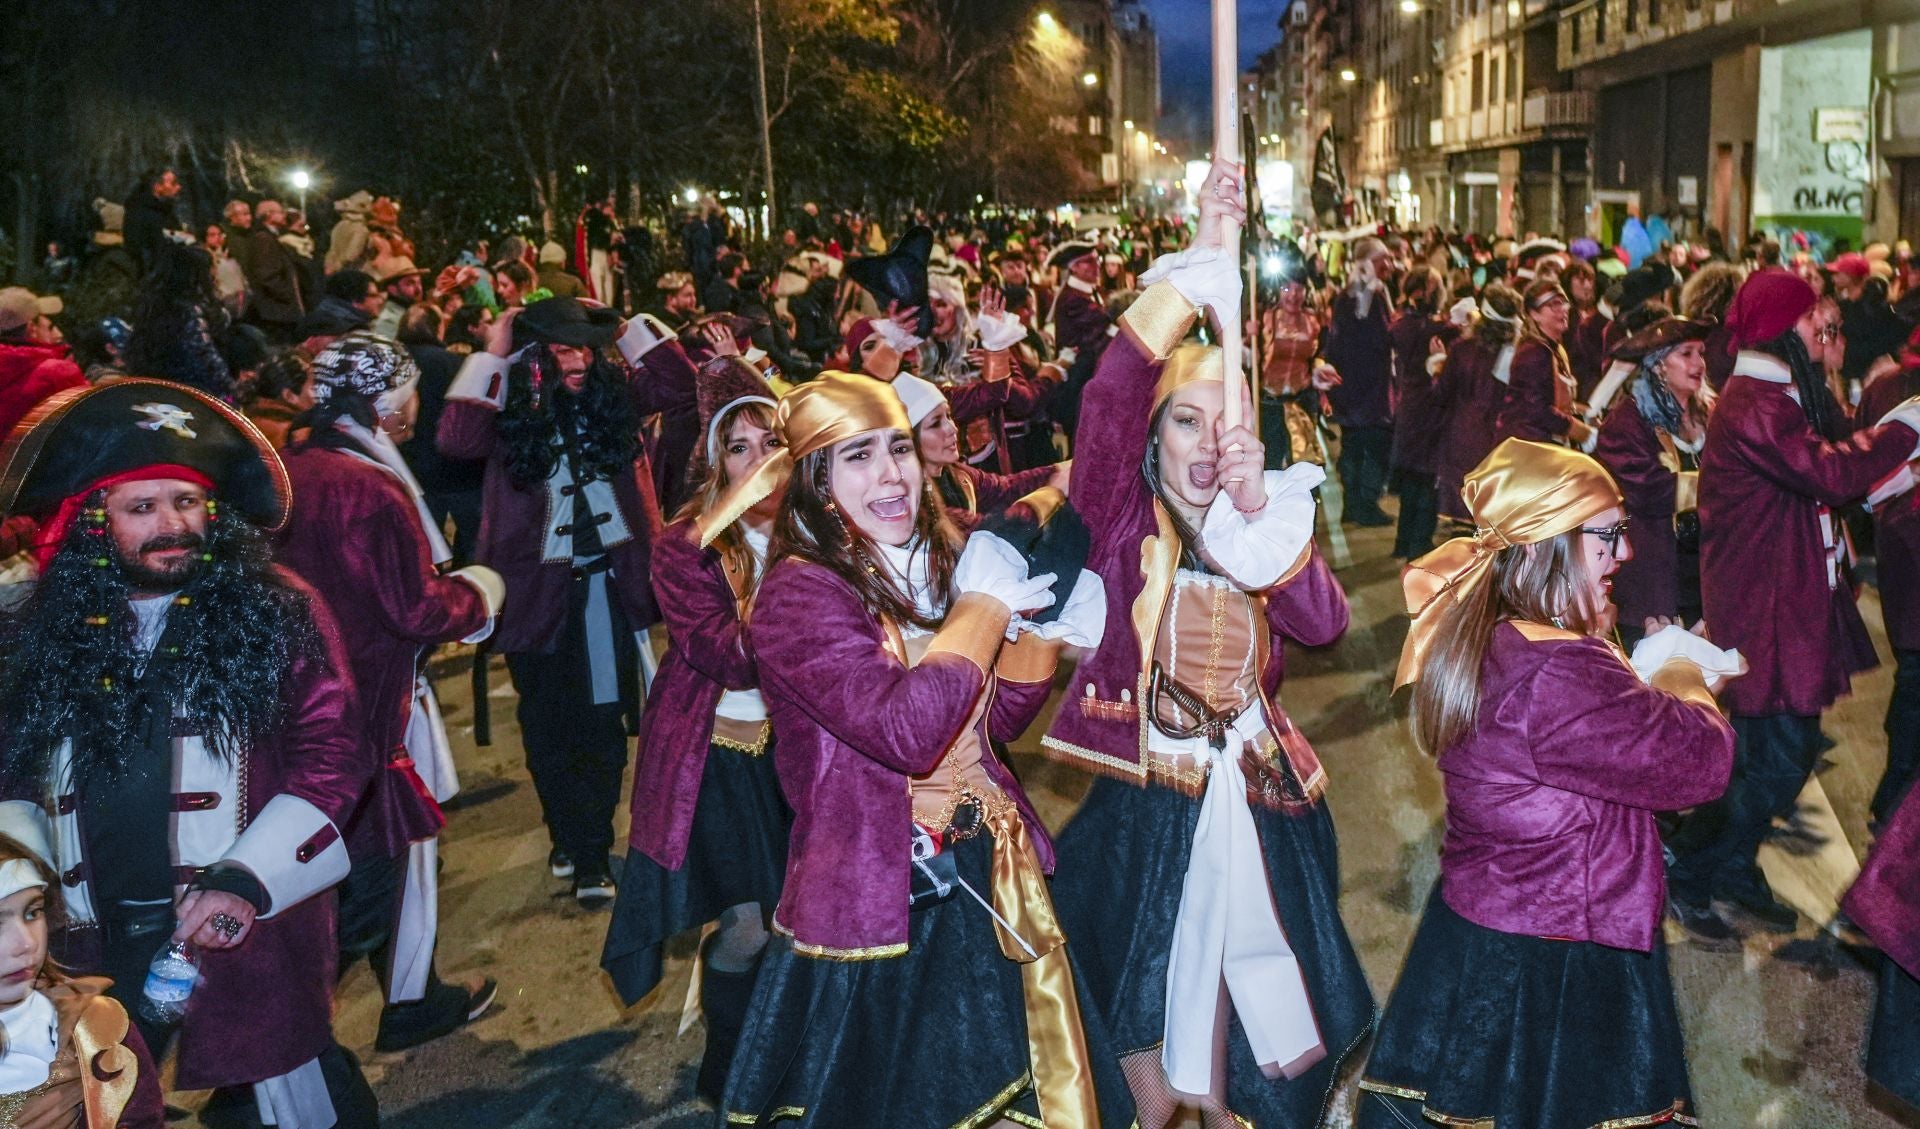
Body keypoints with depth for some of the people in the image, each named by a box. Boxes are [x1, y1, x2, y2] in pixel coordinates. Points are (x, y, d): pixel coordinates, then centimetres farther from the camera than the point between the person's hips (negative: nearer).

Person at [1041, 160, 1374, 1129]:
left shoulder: (1264, 524, 7)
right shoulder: (1122, 521, -5)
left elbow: (1324, 623, -11)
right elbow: (1111, 392, -23)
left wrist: (1260, 510, -23)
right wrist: (1199, 256, -25)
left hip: (1255, 804, 4)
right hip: (1144, 810, -3)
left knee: (1234, 1033, 17)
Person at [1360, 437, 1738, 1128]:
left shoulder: (1473, 638, 2)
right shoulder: (1558, 675, -30)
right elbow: (1700, 760, -21)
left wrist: (1651, 676, 3)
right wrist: (1685, 681, -2)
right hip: (1554, 973, -9)